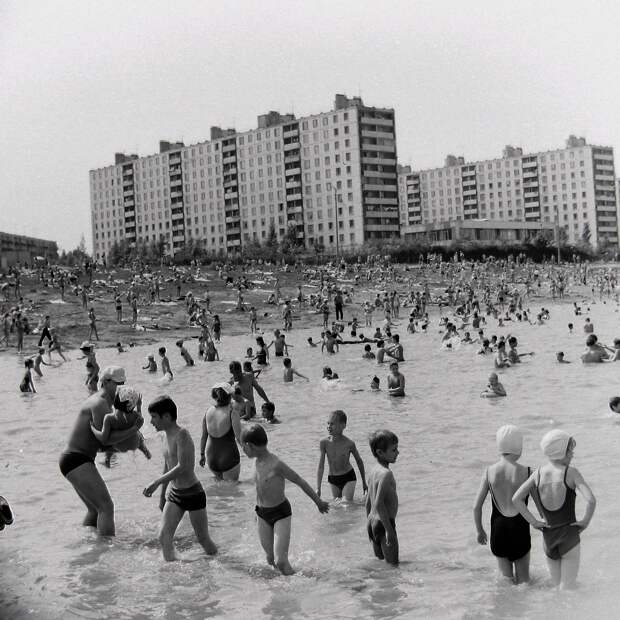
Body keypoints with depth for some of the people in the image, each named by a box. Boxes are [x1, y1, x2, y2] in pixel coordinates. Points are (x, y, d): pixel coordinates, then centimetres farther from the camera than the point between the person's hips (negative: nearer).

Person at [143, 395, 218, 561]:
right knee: (164, 537, -7)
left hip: (193, 493, -7)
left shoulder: (182, 434, -18)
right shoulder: (167, 436, 8)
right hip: (174, 493, 7)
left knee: (203, 539, 6)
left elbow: (182, 467, -27)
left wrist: (156, 482, -30)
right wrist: (162, 495, 25)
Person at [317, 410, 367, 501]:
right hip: (332, 480, 3)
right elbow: (320, 467, -10)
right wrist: (318, 488, -16)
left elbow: (359, 461, 0)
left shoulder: (349, 444, -18)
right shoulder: (324, 443, -14)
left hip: (348, 478, -3)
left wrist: (364, 483, 9)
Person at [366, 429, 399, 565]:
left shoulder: (373, 471, 8)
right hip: (383, 523, -9)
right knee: (392, 564, -2)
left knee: (379, 561, 18)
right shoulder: (386, 474, -20)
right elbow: (379, 504, -26)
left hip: (372, 521, 9)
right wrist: (389, 529, -23)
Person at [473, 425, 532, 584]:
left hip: (498, 530, 2)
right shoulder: (525, 472, -13)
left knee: (506, 579, 19)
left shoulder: (489, 472, -7)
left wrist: (480, 530, 11)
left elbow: (476, 507, -3)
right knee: (523, 579, 16)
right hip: (520, 529, -2)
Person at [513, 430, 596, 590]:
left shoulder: (539, 473, -3)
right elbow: (591, 500, -27)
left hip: (548, 536, 4)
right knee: (567, 588, 5)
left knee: (557, 586, 21)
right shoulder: (571, 473, -16)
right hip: (569, 535, -4)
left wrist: (533, 521, -1)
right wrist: (585, 521, -11)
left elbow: (516, 499, -6)